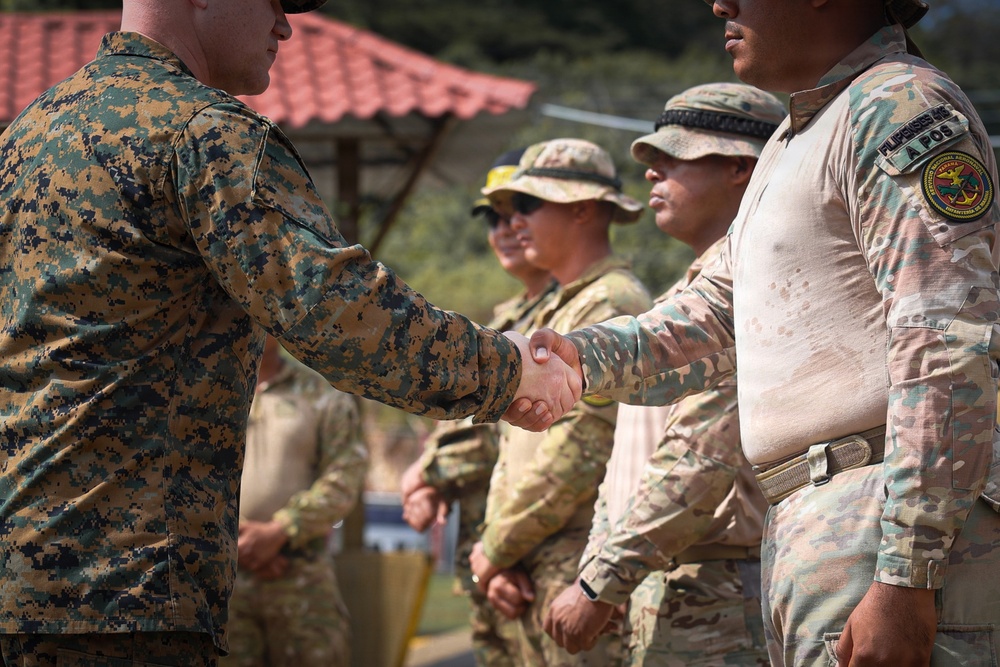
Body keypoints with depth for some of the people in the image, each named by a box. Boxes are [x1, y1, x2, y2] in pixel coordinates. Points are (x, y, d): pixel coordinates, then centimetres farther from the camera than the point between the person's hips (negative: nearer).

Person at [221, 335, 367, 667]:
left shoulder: (323, 394, 10)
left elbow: (344, 480, 0)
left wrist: (278, 533, -12)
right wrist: (235, 539, -11)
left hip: (303, 576, 0)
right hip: (221, 575, 1)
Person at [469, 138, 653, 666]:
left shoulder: (611, 308, -11)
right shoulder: (554, 314, 21)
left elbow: (576, 456, -18)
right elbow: (515, 448, 19)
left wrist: (496, 548, -9)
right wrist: (499, 564, 5)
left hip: (584, 570, -10)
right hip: (536, 578, 10)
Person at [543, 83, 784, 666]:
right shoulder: (687, 292, 24)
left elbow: (703, 457, -20)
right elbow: (633, 458, 25)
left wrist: (601, 582, -18)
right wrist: (595, 574, 16)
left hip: (721, 603, -10)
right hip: (665, 591, 10)